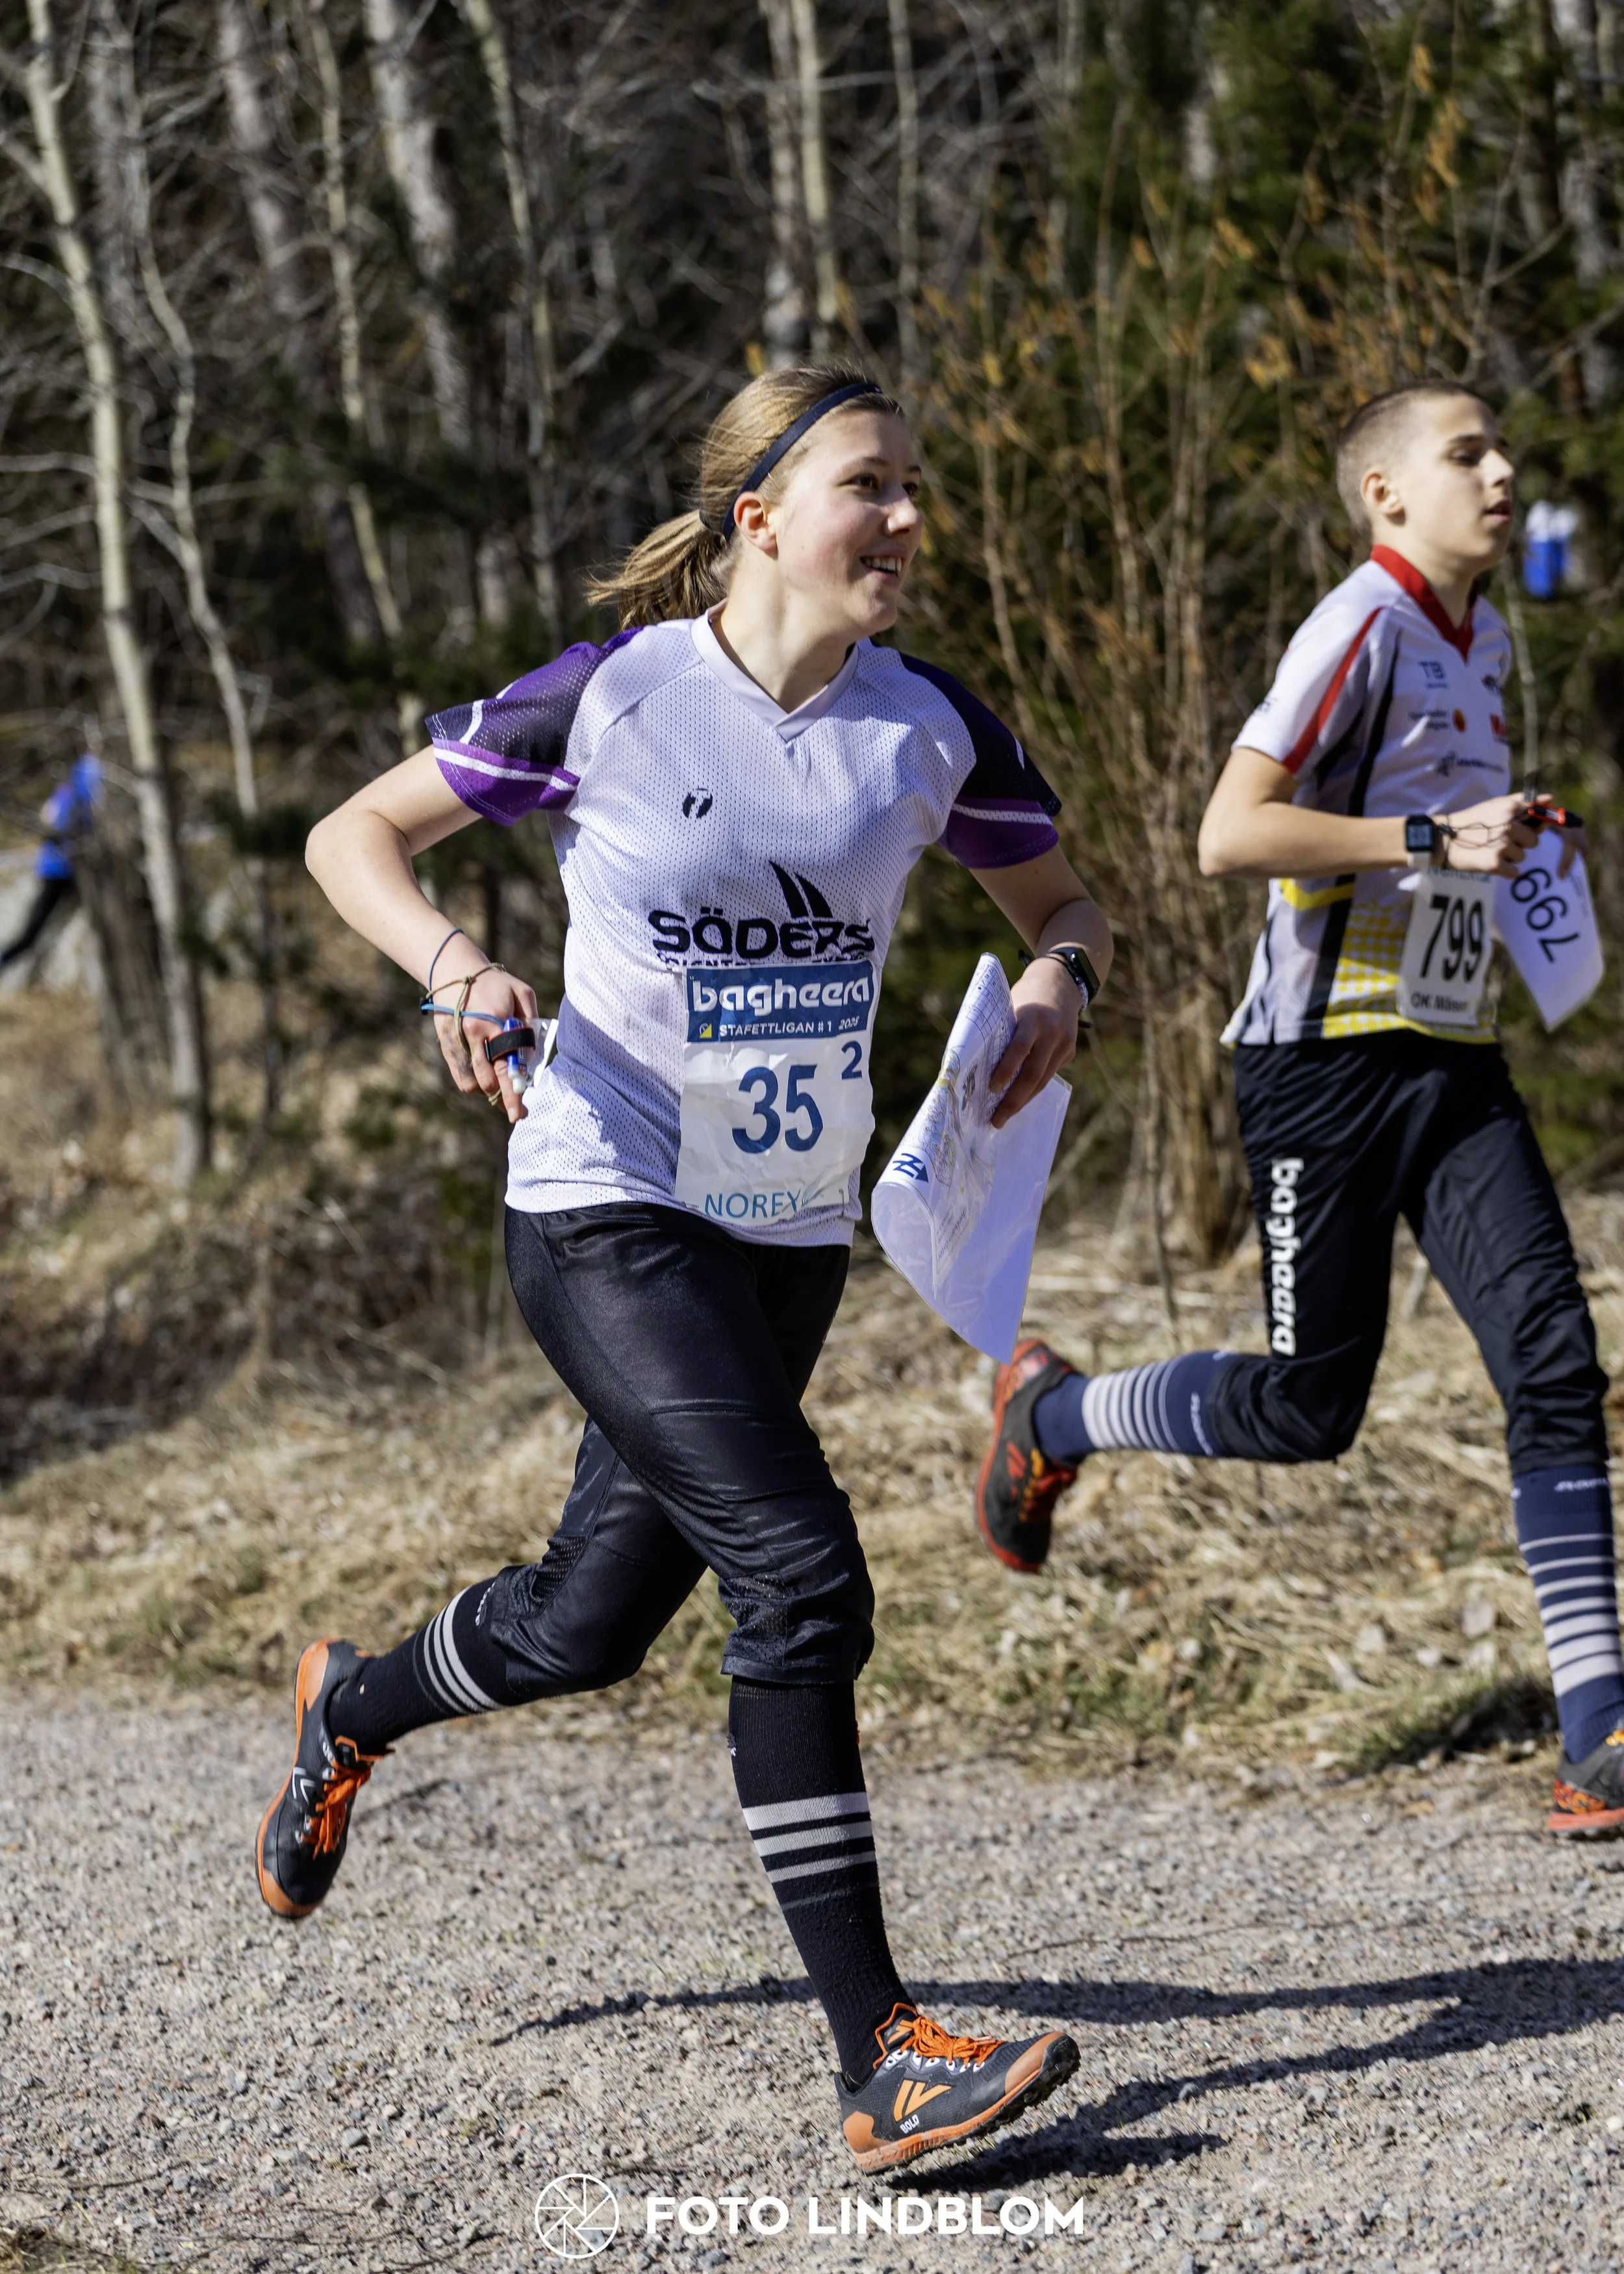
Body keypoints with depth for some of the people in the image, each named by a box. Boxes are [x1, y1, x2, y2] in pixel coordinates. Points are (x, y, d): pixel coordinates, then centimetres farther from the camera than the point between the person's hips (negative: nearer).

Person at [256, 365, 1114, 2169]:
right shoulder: (608, 699, -11)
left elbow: (1063, 901, 16)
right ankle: (877, 2057, -18)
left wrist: (1056, 978, -7)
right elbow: (353, 835, -1)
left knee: (590, 1626, 15)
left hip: (793, 1237, 6)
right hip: (607, 1210, -6)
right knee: (799, 1576, -21)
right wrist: (448, 960, -20)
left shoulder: (933, 729, 0)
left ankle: (350, 1710, 49)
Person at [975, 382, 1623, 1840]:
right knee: (1311, 1408, -1)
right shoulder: (1361, 628, -12)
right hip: (1329, 1059, -7)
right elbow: (1229, 836, -21)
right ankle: (1053, 1415, 28)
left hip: (1454, 1063, 7)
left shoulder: (1483, 642, 16)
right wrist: (1434, 841, -23)